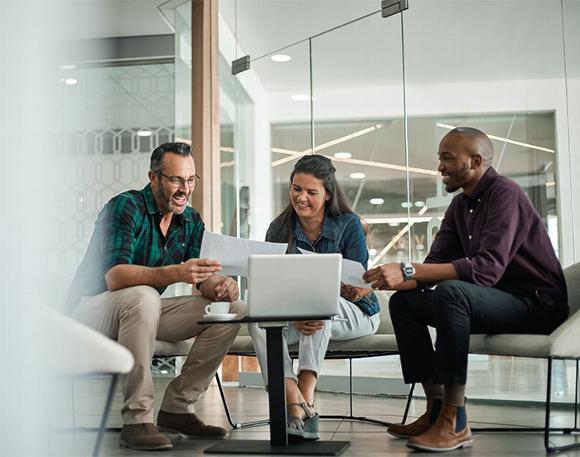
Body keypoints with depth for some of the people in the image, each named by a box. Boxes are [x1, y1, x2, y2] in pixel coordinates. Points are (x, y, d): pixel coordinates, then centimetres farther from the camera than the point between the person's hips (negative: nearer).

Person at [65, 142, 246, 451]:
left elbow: (204, 277, -2)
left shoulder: (191, 221, 3)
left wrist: (221, 286, -28)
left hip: (143, 310, 7)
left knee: (233, 308, -7)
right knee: (143, 297, -40)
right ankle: (137, 420, -33)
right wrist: (175, 273, -47)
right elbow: (114, 276, -33)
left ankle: (177, 408, -5)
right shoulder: (125, 207, -19)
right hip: (92, 309, -7)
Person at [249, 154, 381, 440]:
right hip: (295, 318, 3)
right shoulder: (279, 229, -1)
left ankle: (306, 395, -39)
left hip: (353, 315, -3)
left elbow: (359, 287, -10)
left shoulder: (349, 225, -7)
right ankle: (295, 405, -40)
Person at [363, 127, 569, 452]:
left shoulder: (504, 194, -17)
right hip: (497, 301, 9)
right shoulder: (460, 206, 11)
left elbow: (488, 267, -32)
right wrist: (394, 279, -16)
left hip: (538, 304, -9)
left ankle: (455, 423, -31)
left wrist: (408, 271, -36)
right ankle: (437, 409, -5)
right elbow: (436, 265, 5)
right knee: (403, 301, 1)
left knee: (450, 291, -35)